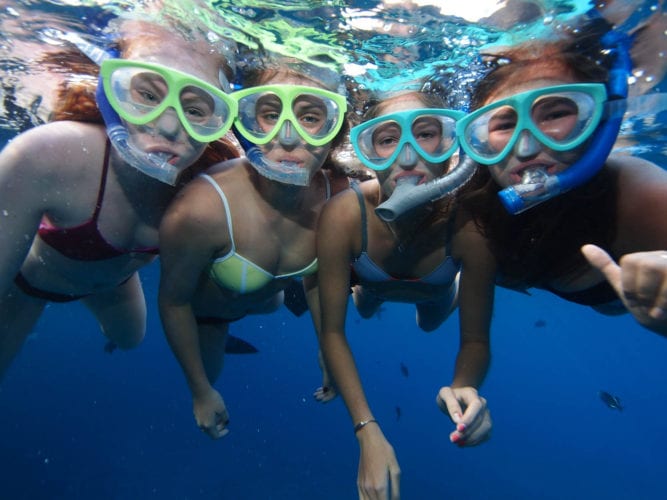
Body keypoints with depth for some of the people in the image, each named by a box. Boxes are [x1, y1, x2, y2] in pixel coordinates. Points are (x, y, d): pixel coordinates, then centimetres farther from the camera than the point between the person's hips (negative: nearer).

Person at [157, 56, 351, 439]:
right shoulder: (202, 208, -43)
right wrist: (201, 391, -11)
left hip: (264, 297, 4)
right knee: (210, 373, 24)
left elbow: (315, 277, -9)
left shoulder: (337, 194, -29)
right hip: (201, 304, -3)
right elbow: (174, 300, -23)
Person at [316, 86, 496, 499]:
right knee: (366, 309, 34)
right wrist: (367, 430, -38)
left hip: (435, 291, 1)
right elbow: (332, 332, -33)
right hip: (372, 282, 0)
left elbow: (476, 339, -29)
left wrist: (464, 387, -51)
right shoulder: (344, 214, -43)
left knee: (431, 325, 34)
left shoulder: (470, 221, -42)